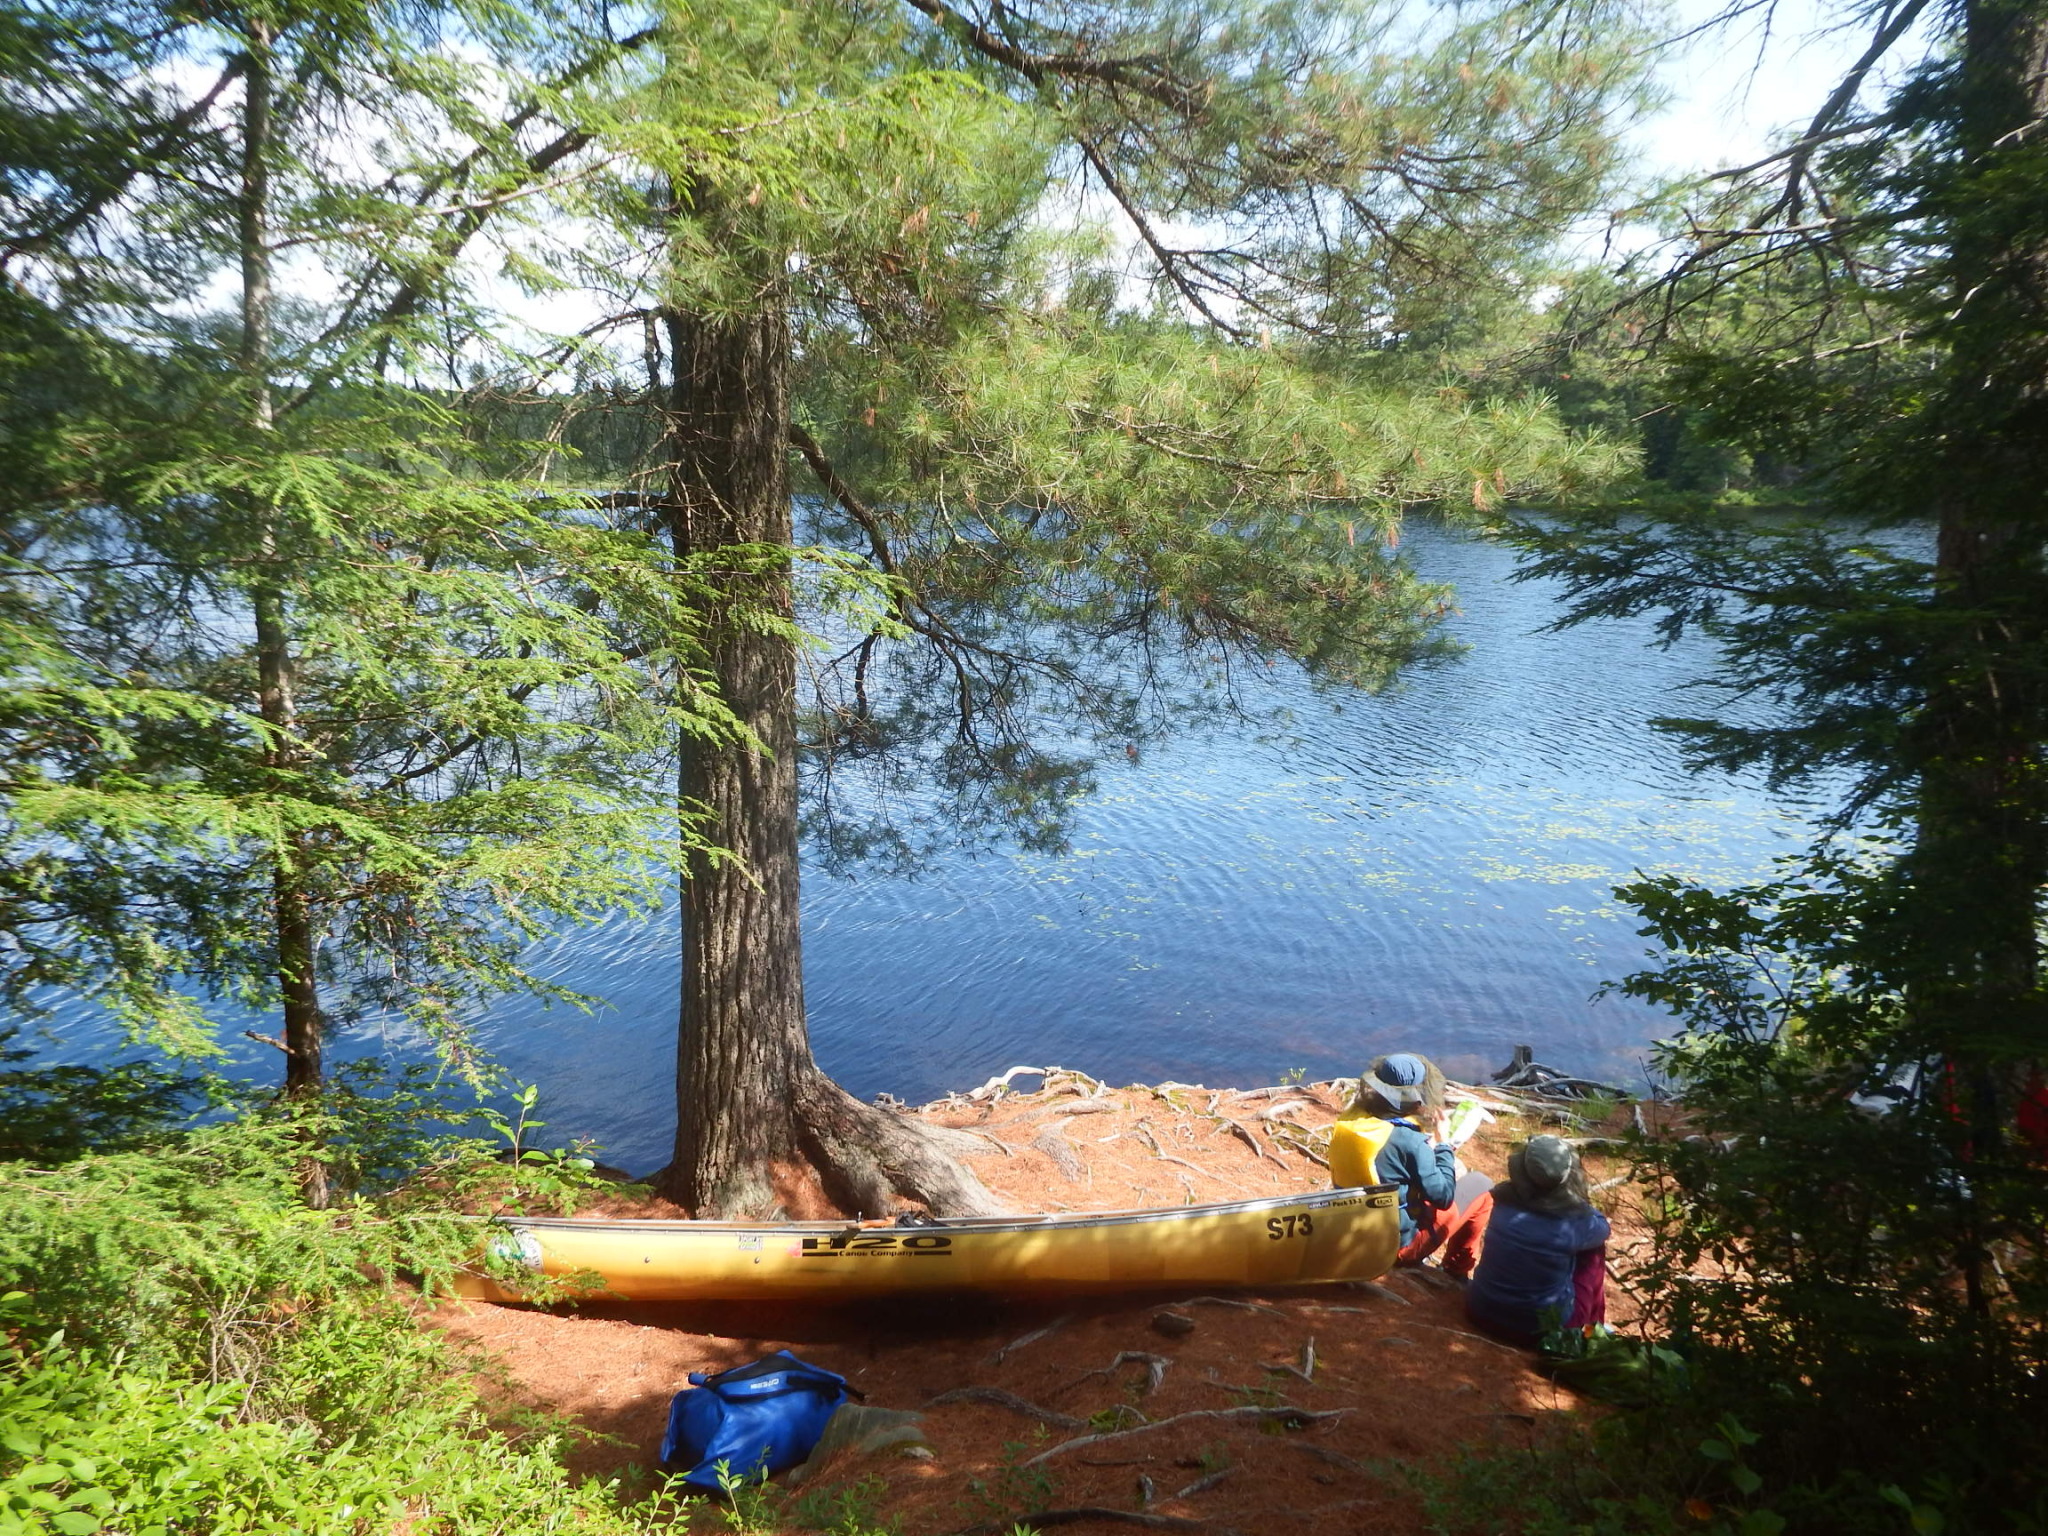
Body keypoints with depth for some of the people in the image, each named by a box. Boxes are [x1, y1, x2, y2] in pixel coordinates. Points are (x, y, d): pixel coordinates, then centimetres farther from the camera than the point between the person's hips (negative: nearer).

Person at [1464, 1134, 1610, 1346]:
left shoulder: (1504, 1200, -12)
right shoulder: (1573, 1220, -21)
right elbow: (1602, 1228, 4)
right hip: (1542, 1328, -4)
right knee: (1595, 1249, 13)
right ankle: (1593, 1326, 28)